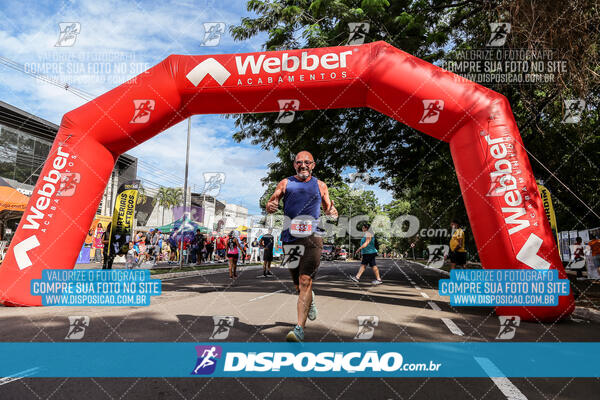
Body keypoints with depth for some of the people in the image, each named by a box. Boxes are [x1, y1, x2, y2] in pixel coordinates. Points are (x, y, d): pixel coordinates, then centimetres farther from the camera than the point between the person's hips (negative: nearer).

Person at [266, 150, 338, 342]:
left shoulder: (320, 185, 12)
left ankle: (300, 328, -13)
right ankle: (310, 300, 46)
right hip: (290, 238, 2)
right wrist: (271, 206, -14)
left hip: (312, 237, -2)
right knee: (298, 283, 12)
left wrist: (332, 211, -6)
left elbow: (328, 207, 18)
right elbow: (270, 203, 10)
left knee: (305, 281, -14)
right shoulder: (285, 183, 11)